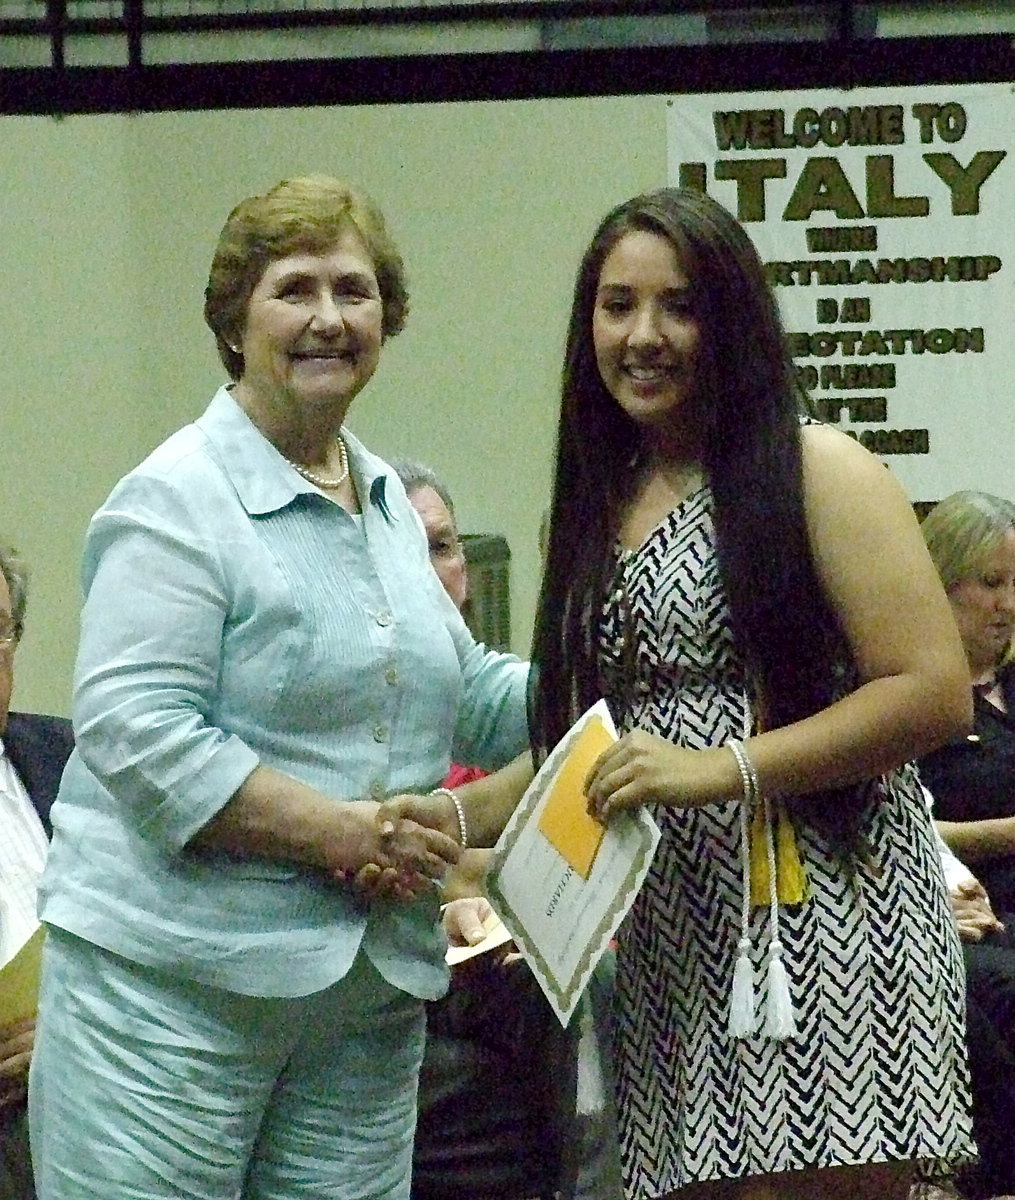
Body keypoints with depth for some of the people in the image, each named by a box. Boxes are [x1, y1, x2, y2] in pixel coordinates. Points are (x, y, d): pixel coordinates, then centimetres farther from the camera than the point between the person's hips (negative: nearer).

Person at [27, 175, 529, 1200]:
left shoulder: (387, 502, 16)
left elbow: (464, 694, 27)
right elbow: (136, 731, -19)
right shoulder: (177, 501, -9)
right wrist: (345, 835, -19)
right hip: (172, 977, -7)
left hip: (372, 989, 7)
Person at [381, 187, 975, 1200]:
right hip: (673, 938, 6)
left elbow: (936, 694, -11)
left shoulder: (813, 471, -4)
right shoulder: (598, 506, 17)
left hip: (819, 916, -6)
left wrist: (721, 768, -18)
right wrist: (459, 815, 4)